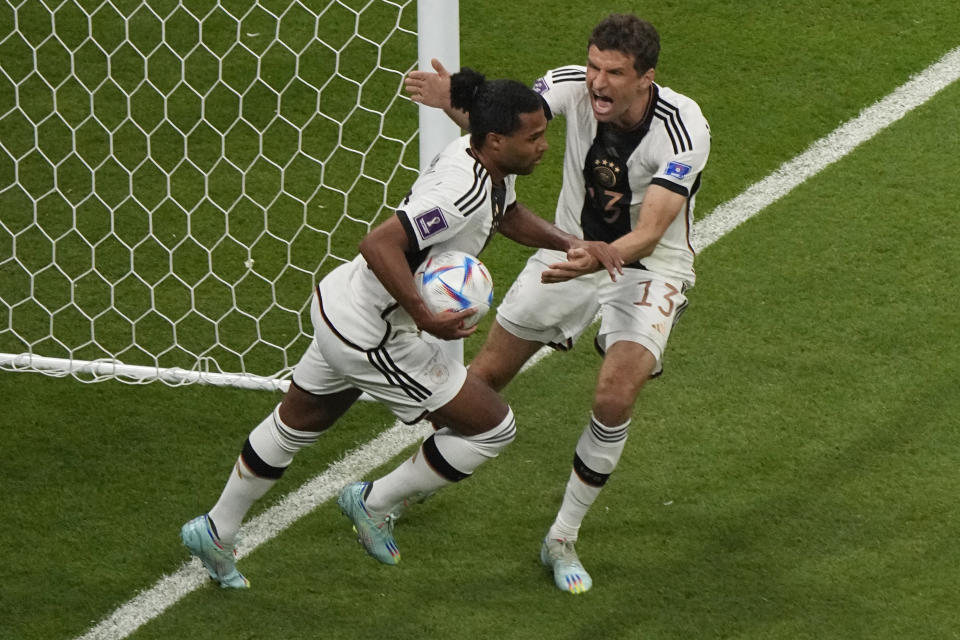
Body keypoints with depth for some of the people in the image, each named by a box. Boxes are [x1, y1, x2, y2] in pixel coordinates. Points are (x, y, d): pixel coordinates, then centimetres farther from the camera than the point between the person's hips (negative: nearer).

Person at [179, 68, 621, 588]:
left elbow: (509, 216, 19)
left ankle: (216, 532, 46)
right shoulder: (462, 192, -31)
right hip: (369, 337, -10)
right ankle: (374, 503, 16)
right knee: (494, 428, 1)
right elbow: (379, 244, -37)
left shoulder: (487, 162, -2)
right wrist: (425, 317, -37)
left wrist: (569, 243, 4)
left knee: (295, 425, 28)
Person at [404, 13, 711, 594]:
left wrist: (597, 260, -55)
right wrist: (454, 103, -53)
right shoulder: (574, 86, -20)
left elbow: (649, 234, -36)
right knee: (487, 373, 7)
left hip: (648, 267, -3)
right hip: (571, 248, 3)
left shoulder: (684, 129, -30)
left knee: (615, 398, -22)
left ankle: (562, 540, -1)